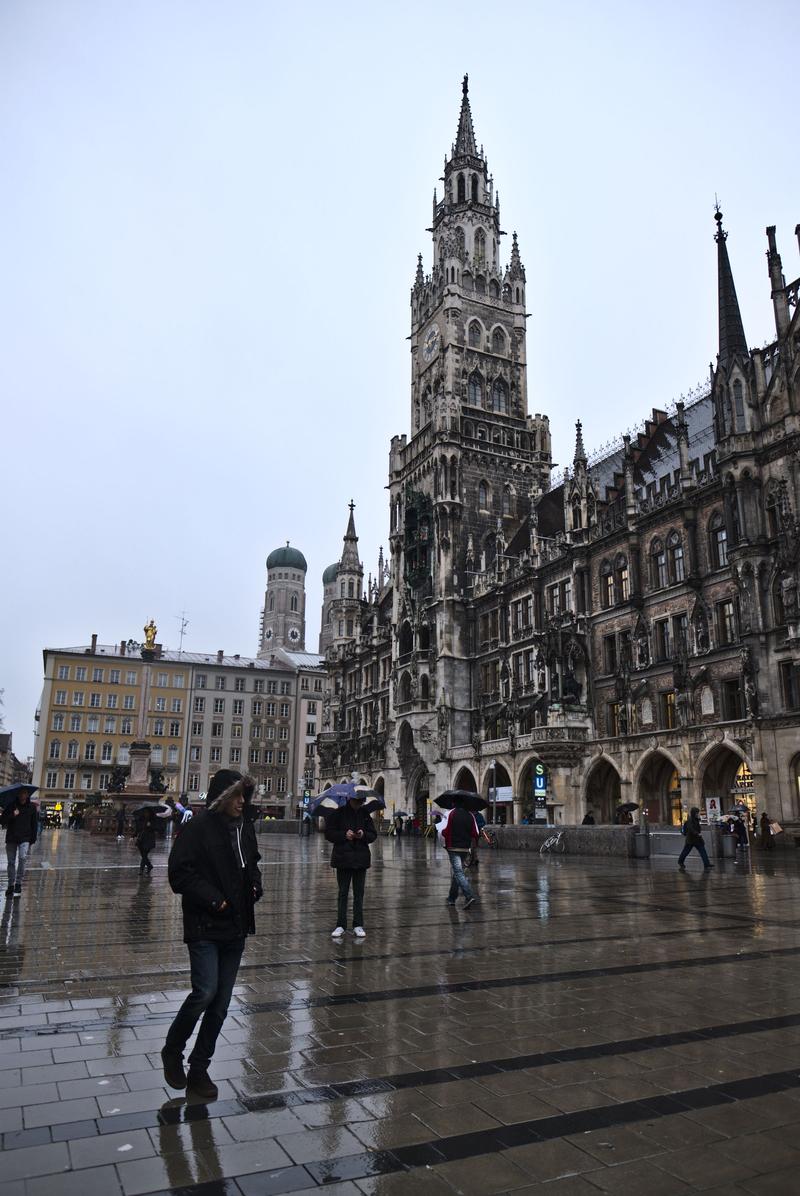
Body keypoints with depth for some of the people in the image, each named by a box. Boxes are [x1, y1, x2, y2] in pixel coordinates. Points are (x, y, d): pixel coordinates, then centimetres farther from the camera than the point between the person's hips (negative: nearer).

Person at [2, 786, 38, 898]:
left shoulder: (32, 807, 3)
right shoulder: (11, 805, 2)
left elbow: (34, 824, 7)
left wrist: (33, 839, 3)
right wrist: (12, 815, -20)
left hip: (25, 839, -1)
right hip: (11, 838, 1)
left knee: (22, 858, -19)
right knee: (11, 862, 5)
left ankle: (19, 883, -11)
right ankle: (11, 885, 17)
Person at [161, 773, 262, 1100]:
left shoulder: (245, 828, 8)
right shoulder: (197, 828, -13)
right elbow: (180, 874, -14)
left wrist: (255, 886, 4)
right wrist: (212, 898, -19)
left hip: (236, 927, 6)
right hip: (205, 927, -6)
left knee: (221, 1002, 10)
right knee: (205, 992, -13)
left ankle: (199, 1068, 26)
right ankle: (172, 1051, 16)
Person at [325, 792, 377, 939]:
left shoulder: (365, 814, 6)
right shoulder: (338, 813, -2)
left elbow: (373, 835, 8)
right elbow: (328, 833, -3)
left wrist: (364, 835, -14)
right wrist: (344, 835, -17)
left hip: (361, 858, 2)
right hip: (343, 858, -2)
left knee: (359, 893, 6)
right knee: (343, 892, 4)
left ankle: (358, 925, 13)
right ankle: (340, 925, 11)